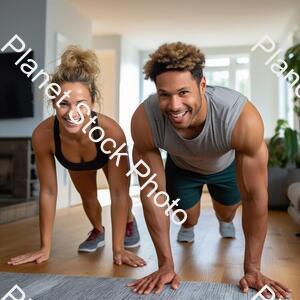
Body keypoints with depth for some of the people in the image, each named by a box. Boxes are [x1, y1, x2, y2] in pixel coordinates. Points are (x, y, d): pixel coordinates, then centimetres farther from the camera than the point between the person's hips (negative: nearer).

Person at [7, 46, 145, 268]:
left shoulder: (112, 132, -46)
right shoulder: (42, 135, -40)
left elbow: (118, 193, -37)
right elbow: (48, 192, -27)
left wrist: (118, 249, -34)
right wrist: (45, 247, -22)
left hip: (108, 157, -1)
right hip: (76, 165, 1)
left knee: (123, 196, 6)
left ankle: (130, 223, 43)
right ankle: (98, 231, 44)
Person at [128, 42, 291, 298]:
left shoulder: (243, 118, -45)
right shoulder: (144, 119, -40)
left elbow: (255, 196, -33)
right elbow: (151, 191, -29)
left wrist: (252, 268, -26)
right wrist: (166, 264, -26)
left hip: (228, 164, 0)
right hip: (181, 166, 0)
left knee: (227, 212, 20)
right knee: (187, 216, 10)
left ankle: (225, 221, 60)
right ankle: (187, 226, 49)